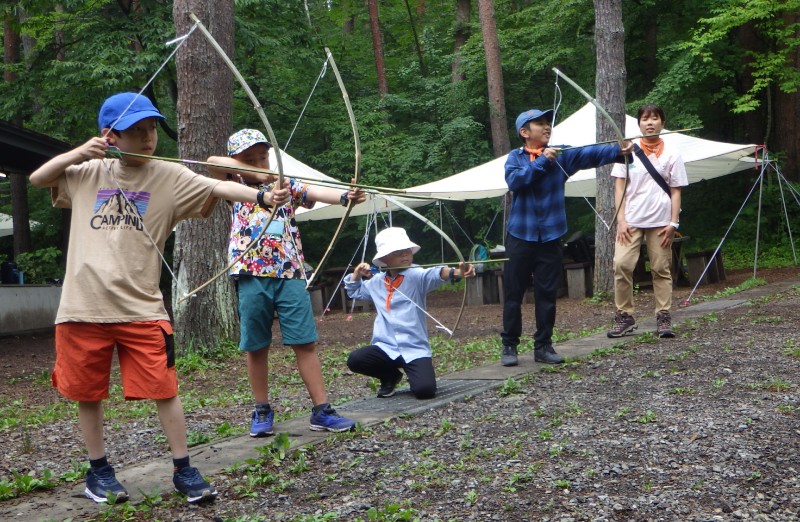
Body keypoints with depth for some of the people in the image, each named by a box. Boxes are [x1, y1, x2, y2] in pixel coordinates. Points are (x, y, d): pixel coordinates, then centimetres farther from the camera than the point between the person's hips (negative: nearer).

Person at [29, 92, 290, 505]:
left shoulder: (169, 177, -2)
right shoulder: (88, 173, 8)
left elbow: (218, 187, -16)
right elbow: (37, 179, 15)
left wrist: (261, 195, -34)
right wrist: (77, 153, -2)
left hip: (141, 308, -2)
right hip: (83, 306, 3)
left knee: (164, 390, -1)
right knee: (88, 393, 12)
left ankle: (183, 470, 13)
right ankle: (98, 470, 30)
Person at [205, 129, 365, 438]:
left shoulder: (287, 186, 11)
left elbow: (316, 192, -8)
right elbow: (213, 162, -7)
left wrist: (344, 196, -28)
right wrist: (254, 173, -11)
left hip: (290, 273, 0)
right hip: (251, 276, 0)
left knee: (305, 342, -2)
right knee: (256, 347, 7)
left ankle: (321, 411, 2)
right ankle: (262, 411, 21)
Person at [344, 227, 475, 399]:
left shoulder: (416, 276, -7)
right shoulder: (376, 282, 9)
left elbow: (434, 274, -31)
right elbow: (354, 292, 31)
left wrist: (455, 272, -52)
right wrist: (356, 275, 11)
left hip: (415, 349, -4)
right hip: (386, 347, 4)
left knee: (425, 389, -24)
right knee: (355, 360, -21)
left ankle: (413, 376, 16)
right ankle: (391, 376, 11)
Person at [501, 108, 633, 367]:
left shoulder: (561, 155, 5)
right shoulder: (515, 157, 3)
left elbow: (590, 154, -11)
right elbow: (515, 180, -16)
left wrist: (618, 150, -26)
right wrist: (541, 161, -15)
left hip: (550, 236, 2)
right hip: (520, 235, -2)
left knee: (547, 294, 6)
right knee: (513, 293, 3)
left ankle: (543, 346, 16)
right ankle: (509, 345, 13)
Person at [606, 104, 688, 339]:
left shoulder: (671, 154, 6)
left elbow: (675, 191, 5)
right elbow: (619, 187, 5)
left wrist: (673, 222, -3)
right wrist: (621, 219, -4)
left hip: (660, 221, 0)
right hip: (631, 220, 0)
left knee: (661, 269, 3)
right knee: (622, 264, -11)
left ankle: (663, 318, 9)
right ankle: (624, 317, -2)